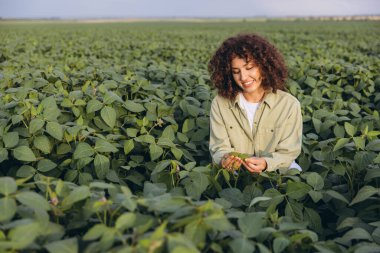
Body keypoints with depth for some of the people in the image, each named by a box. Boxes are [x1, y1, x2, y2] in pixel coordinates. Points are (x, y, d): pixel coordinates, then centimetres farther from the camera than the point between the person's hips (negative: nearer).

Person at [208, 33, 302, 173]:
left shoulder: (290, 105, -8)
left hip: (276, 172, 1)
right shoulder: (219, 104, -6)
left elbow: (287, 152, -5)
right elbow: (219, 148, -4)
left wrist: (266, 163, -25)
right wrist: (224, 159, -27)